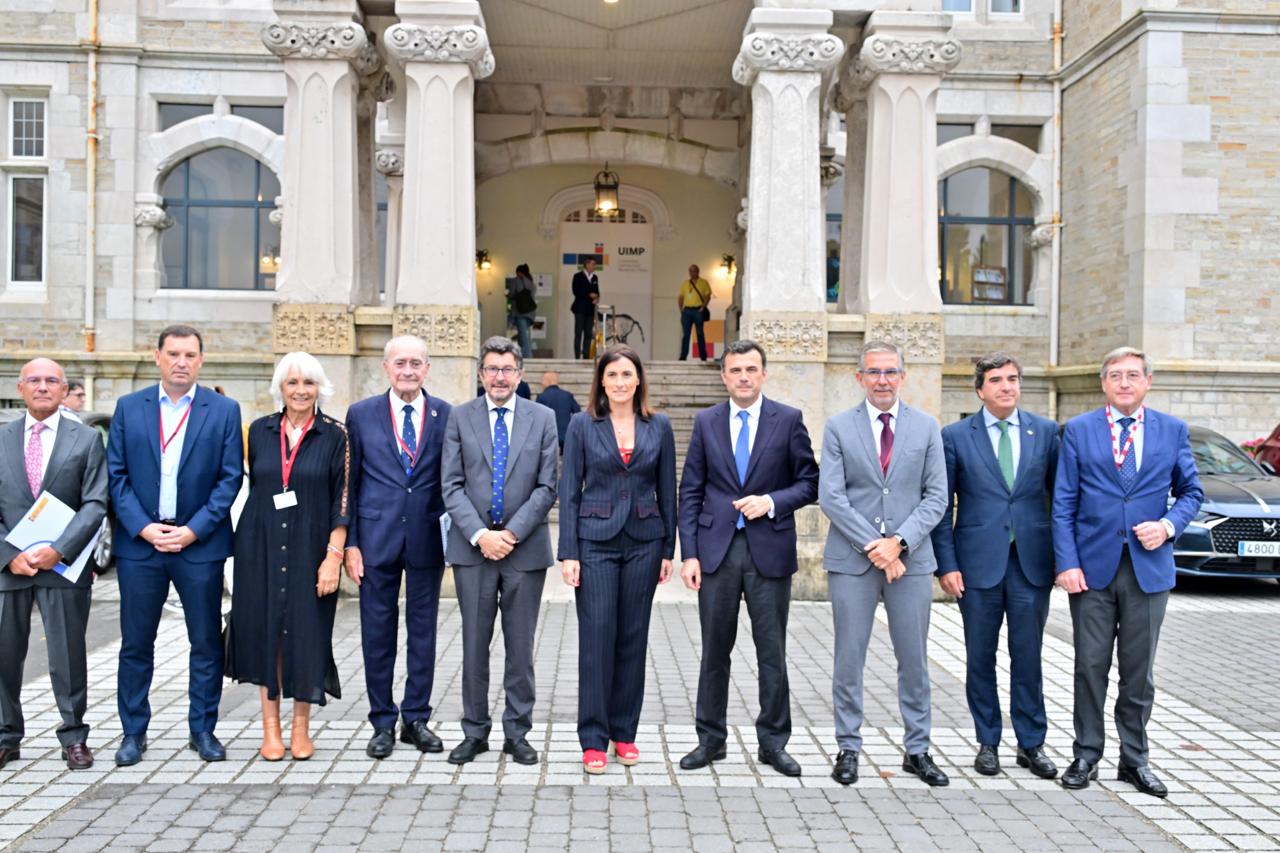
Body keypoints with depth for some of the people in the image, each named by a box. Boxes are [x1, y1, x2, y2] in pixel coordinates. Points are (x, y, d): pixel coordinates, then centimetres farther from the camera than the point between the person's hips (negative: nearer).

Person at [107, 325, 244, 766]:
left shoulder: (224, 410, 1)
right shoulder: (128, 407, 6)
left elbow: (231, 477, -2)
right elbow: (116, 474, 3)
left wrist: (194, 530, -10)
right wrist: (142, 527, -8)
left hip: (200, 543, -1)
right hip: (139, 542, 1)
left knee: (206, 643, 6)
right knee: (136, 643, 8)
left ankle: (203, 729, 19)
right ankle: (133, 732, 22)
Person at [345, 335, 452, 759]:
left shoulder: (446, 415, 1)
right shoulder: (361, 414, 2)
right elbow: (350, 483, 3)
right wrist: (350, 543, -2)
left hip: (428, 538, 0)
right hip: (377, 538, 0)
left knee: (423, 632, 10)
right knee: (378, 635, 7)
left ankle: (416, 719, 24)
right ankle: (383, 723, 21)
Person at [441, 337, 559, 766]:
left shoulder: (543, 418, 3)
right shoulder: (460, 417, 4)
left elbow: (547, 487, -2)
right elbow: (451, 485, -1)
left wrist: (512, 533, -11)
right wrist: (480, 534, -12)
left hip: (525, 548, 0)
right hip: (472, 548, 1)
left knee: (520, 646, 8)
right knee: (474, 645, 8)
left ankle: (517, 733, 19)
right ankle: (475, 732, 21)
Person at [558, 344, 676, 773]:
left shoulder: (659, 427, 5)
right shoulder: (582, 424, 0)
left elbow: (667, 491, 8)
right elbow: (569, 490, -1)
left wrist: (668, 550, 5)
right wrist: (568, 552, -7)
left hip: (643, 541, 2)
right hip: (595, 541, -2)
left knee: (633, 637, 8)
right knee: (596, 636, -2)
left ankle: (624, 731, 22)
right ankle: (593, 739, 9)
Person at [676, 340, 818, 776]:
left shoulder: (788, 420, 1)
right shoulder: (706, 421, 6)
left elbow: (809, 482, 3)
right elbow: (690, 492, 5)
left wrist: (771, 502, -16)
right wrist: (689, 553, -2)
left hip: (769, 549, -1)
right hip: (717, 549, 1)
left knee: (772, 652, 6)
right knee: (714, 651, 9)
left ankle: (773, 743, 21)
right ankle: (711, 740, 23)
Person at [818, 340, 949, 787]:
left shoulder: (927, 427, 6)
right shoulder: (838, 427, 2)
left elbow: (936, 496, 2)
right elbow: (830, 496, -4)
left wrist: (899, 541, -11)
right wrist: (871, 545, -12)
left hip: (911, 559, 1)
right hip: (851, 560, -1)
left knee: (914, 659, 9)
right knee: (848, 658, 5)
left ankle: (917, 750, 23)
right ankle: (848, 749, 17)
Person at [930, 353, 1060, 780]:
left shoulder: (1047, 432, 5)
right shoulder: (956, 436, 0)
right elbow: (941, 505, 0)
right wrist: (947, 564, -6)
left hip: (1031, 562, 1)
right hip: (979, 562, -1)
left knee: (1028, 656, 8)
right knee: (980, 658, 8)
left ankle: (1032, 744, 22)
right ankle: (988, 743, 22)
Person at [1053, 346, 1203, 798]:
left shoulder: (1172, 430, 6)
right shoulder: (1078, 430, 2)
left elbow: (1191, 491, 11)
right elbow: (1063, 504, -1)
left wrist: (1169, 524, -10)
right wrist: (1067, 563, -8)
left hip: (1148, 568, 1)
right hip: (1093, 567, -1)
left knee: (1139, 672, 10)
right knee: (1091, 668, 6)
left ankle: (1134, 760, 24)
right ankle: (1086, 755, 19)